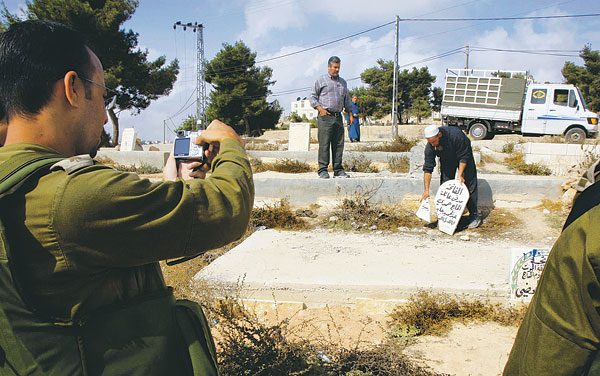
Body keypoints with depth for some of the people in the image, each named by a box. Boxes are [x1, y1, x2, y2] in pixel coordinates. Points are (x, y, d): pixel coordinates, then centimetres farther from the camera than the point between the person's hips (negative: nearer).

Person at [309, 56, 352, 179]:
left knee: (338, 144, 2)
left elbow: (346, 99, 26)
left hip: (338, 117, 5)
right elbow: (312, 97, 4)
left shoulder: (343, 82, 21)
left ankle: (338, 170, 6)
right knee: (324, 143, -8)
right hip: (325, 117, -5)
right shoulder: (321, 80, 6)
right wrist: (320, 109, -9)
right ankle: (323, 170, -6)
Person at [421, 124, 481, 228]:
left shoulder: (455, 135, -40)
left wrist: (460, 175, -32)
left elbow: (463, 157, -27)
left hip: (464, 155, -3)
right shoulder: (429, 146, -28)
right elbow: (428, 169, -22)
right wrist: (426, 190, -25)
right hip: (446, 159, 3)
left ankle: (474, 216, -3)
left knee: (469, 184, -8)